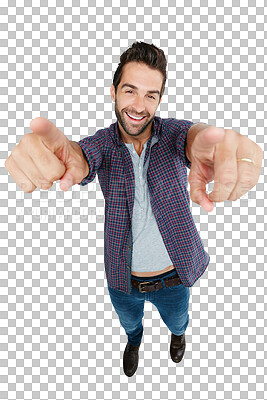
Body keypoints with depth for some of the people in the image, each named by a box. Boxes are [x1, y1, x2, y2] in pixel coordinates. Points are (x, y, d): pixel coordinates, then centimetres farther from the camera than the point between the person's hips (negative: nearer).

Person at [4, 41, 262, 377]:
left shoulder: (171, 133, -17)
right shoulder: (103, 143, -15)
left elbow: (194, 136, -39)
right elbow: (82, 156, -36)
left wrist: (213, 143, -66)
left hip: (173, 277, 0)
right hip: (122, 278, 1)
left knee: (177, 321, 31)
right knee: (128, 321, 32)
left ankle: (178, 333, 71)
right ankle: (134, 341, 71)